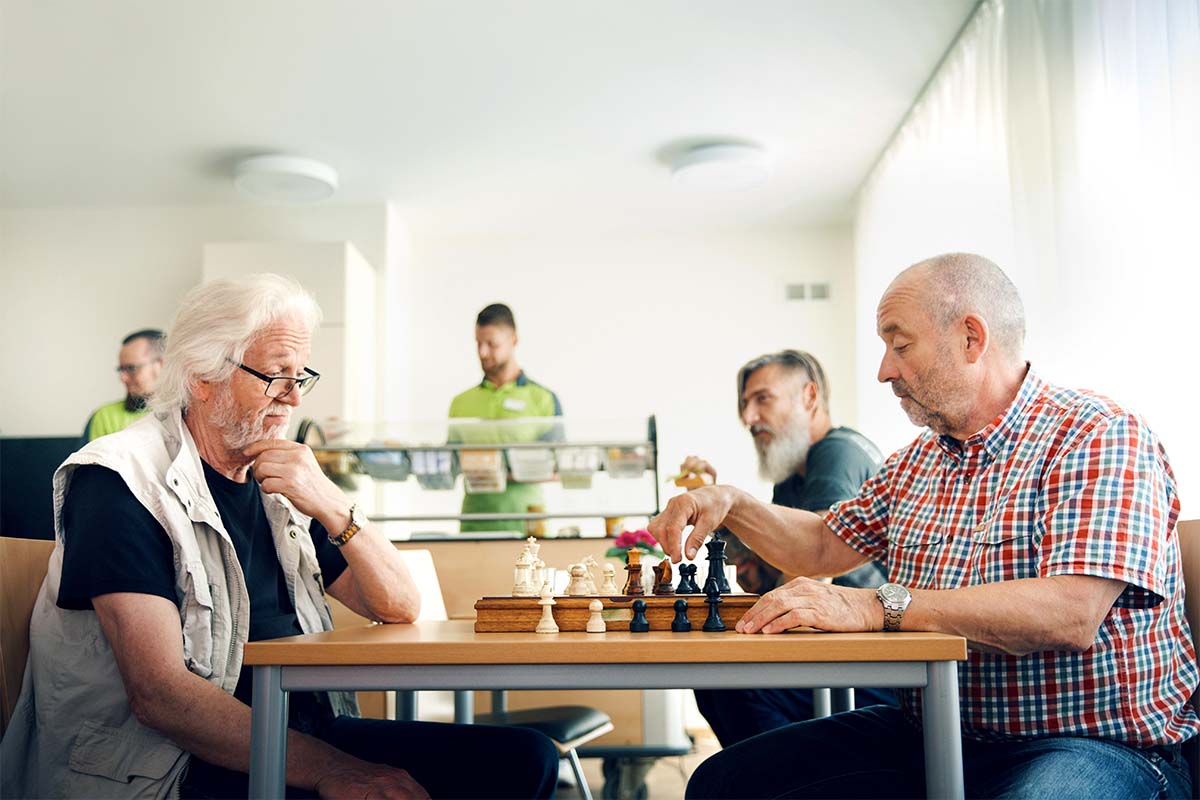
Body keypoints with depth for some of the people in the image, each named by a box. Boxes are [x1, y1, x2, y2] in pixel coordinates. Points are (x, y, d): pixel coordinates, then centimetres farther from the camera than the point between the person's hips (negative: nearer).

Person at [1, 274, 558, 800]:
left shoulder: (277, 484, 14)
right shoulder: (120, 481, -9)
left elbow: (399, 606, 10)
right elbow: (159, 693, -18)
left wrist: (332, 507, -8)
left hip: (302, 731, 7)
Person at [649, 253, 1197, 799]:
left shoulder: (1099, 437, -11)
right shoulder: (921, 458, 15)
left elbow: (1071, 614, -25)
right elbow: (826, 545, 27)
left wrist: (878, 606, -27)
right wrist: (731, 504, 9)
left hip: (1089, 747, -6)